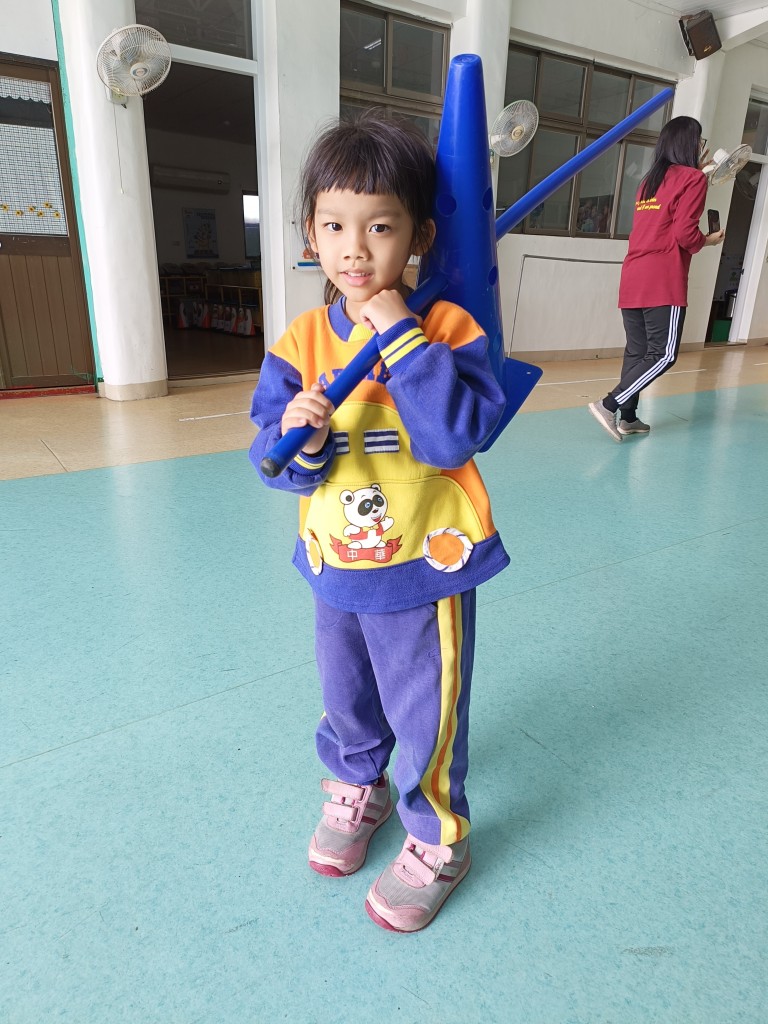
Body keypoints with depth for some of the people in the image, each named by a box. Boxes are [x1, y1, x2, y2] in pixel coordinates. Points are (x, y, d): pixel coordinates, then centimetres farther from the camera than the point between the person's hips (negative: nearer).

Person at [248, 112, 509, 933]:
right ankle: (357, 787, 55)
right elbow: (273, 459, -4)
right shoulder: (301, 340, -4)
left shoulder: (449, 329, -13)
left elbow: (457, 438, -25)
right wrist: (298, 439, -27)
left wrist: (401, 341, -27)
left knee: (425, 712, 12)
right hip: (334, 566, 5)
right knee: (346, 696, 26)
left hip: (424, 566, -4)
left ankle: (438, 840, 39)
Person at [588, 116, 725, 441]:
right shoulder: (693, 178, -1)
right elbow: (684, 234, -11)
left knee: (636, 351, 10)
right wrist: (709, 240, 10)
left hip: (632, 278, 8)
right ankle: (609, 405, -15)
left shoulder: (650, 179, 20)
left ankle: (628, 417, 11)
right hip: (663, 282, -7)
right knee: (663, 354, -5)